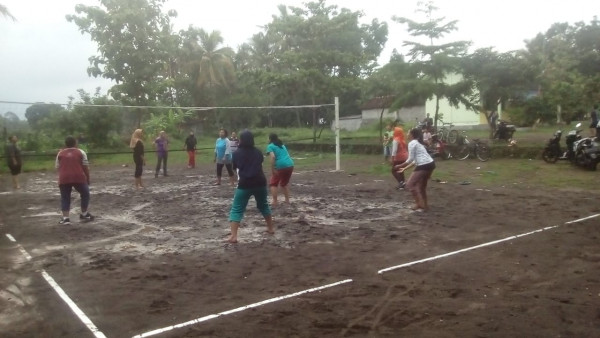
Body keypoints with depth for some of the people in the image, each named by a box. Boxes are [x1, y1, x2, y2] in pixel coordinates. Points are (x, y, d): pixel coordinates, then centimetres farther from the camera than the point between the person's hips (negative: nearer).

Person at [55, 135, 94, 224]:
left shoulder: (60, 154, 17)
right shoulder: (81, 152, 10)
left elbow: (58, 168, 13)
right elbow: (85, 167, 6)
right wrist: (88, 179, 12)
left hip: (64, 178, 2)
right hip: (78, 177, -2)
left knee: (65, 198, 11)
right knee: (85, 194, 18)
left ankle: (65, 217, 0)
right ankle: (84, 214, 22)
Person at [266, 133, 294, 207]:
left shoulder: (270, 146, 2)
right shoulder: (282, 145, 23)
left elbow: (273, 157, -14)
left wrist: (272, 169, -12)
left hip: (280, 166, -6)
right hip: (290, 165, 6)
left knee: (273, 184, 10)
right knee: (285, 183, 26)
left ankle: (275, 202, 2)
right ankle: (287, 200, 24)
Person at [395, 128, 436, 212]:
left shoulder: (412, 143, -3)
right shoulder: (419, 143, 25)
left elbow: (410, 159, -9)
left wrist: (400, 166, 0)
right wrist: (405, 168, 24)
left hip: (424, 166, -9)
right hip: (431, 164, 9)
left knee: (410, 184, 0)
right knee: (422, 185, 22)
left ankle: (419, 205, -1)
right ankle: (424, 205, 27)